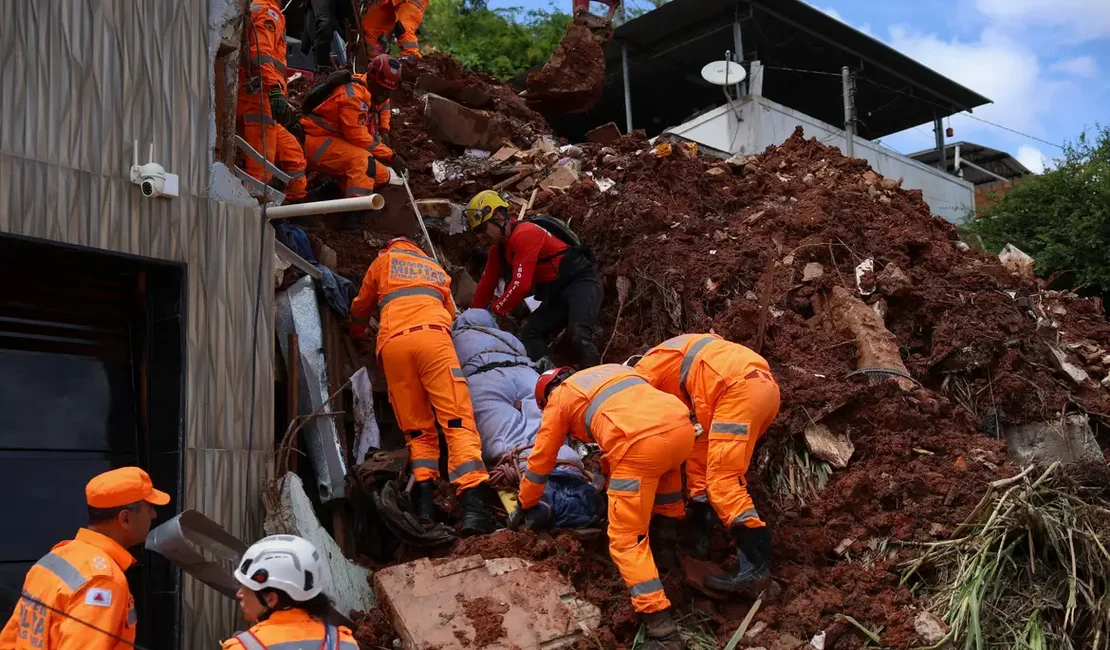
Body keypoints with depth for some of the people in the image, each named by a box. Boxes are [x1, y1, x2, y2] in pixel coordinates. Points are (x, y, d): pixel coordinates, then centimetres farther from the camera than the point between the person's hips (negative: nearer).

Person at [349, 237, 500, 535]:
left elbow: (360, 308, 41)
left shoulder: (383, 262, 31)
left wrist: (356, 332, 62)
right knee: (457, 420, -12)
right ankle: (474, 504, -30)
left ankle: (424, 501, -11)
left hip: (393, 342, 1)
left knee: (417, 429, 9)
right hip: (432, 335, 0)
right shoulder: (436, 268, 35)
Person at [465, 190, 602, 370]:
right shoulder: (498, 249, 12)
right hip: (557, 294, 10)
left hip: (581, 282, -10)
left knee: (578, 335, -30)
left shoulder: (525, 234, -18)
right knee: (529, 334, -4)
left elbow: (521, 285, -23)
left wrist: (494, 310, -11)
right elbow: (486, 284, 20)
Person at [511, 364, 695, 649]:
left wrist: (525, 506, 44)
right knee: (663, 468, 40)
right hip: (682, 426, 6)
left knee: (626, 539, 2)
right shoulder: (612, 369, 37)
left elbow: (541, 460, 29)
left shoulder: (559, 398, 22)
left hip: (641, 444, -5)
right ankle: (671, 528, 38)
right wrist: (607, 471, 61)